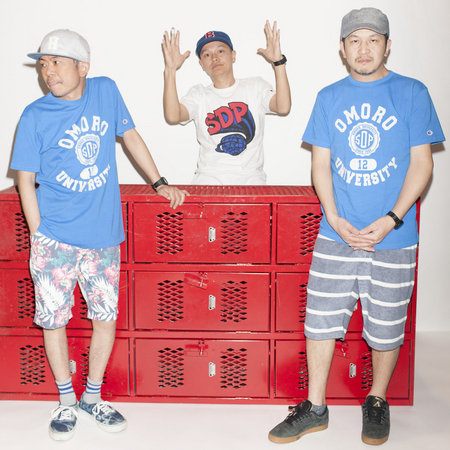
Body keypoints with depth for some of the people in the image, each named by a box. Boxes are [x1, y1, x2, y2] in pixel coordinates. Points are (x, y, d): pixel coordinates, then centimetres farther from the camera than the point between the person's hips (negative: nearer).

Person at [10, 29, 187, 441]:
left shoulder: (106, 91, 1)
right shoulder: (35, 117, -6)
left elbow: (130, 135, 14)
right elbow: (26, 181, -2)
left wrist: (160, 183, 13)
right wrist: (39, 237, -6)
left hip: (103, 235, 3)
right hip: (55, 238, -2)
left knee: (106, 318, 9)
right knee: (54, 320, 5)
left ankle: (93, 398, 29)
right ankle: (66, 403, 26)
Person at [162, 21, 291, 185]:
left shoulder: (255, 86, 12)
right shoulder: (198, 95, 11)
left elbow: (283, 108, -7)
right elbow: (172, 116, -10)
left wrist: (278, 61, -13)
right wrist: (171, 69, -14)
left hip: (250, 178, 1)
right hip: (209, 178, -1)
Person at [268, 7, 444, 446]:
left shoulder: (412, 93, 0)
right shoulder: (329, 98, 7)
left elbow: (421, 165, -2)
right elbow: (321, 164, 7)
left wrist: (391, 220, -13)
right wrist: (335, 219, -7)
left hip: (393, 237, -2)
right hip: (336, 234, 2)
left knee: (386, 328, 8)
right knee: (320, 320, 5)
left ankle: (377, 402, 31)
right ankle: (314, 408, 21)